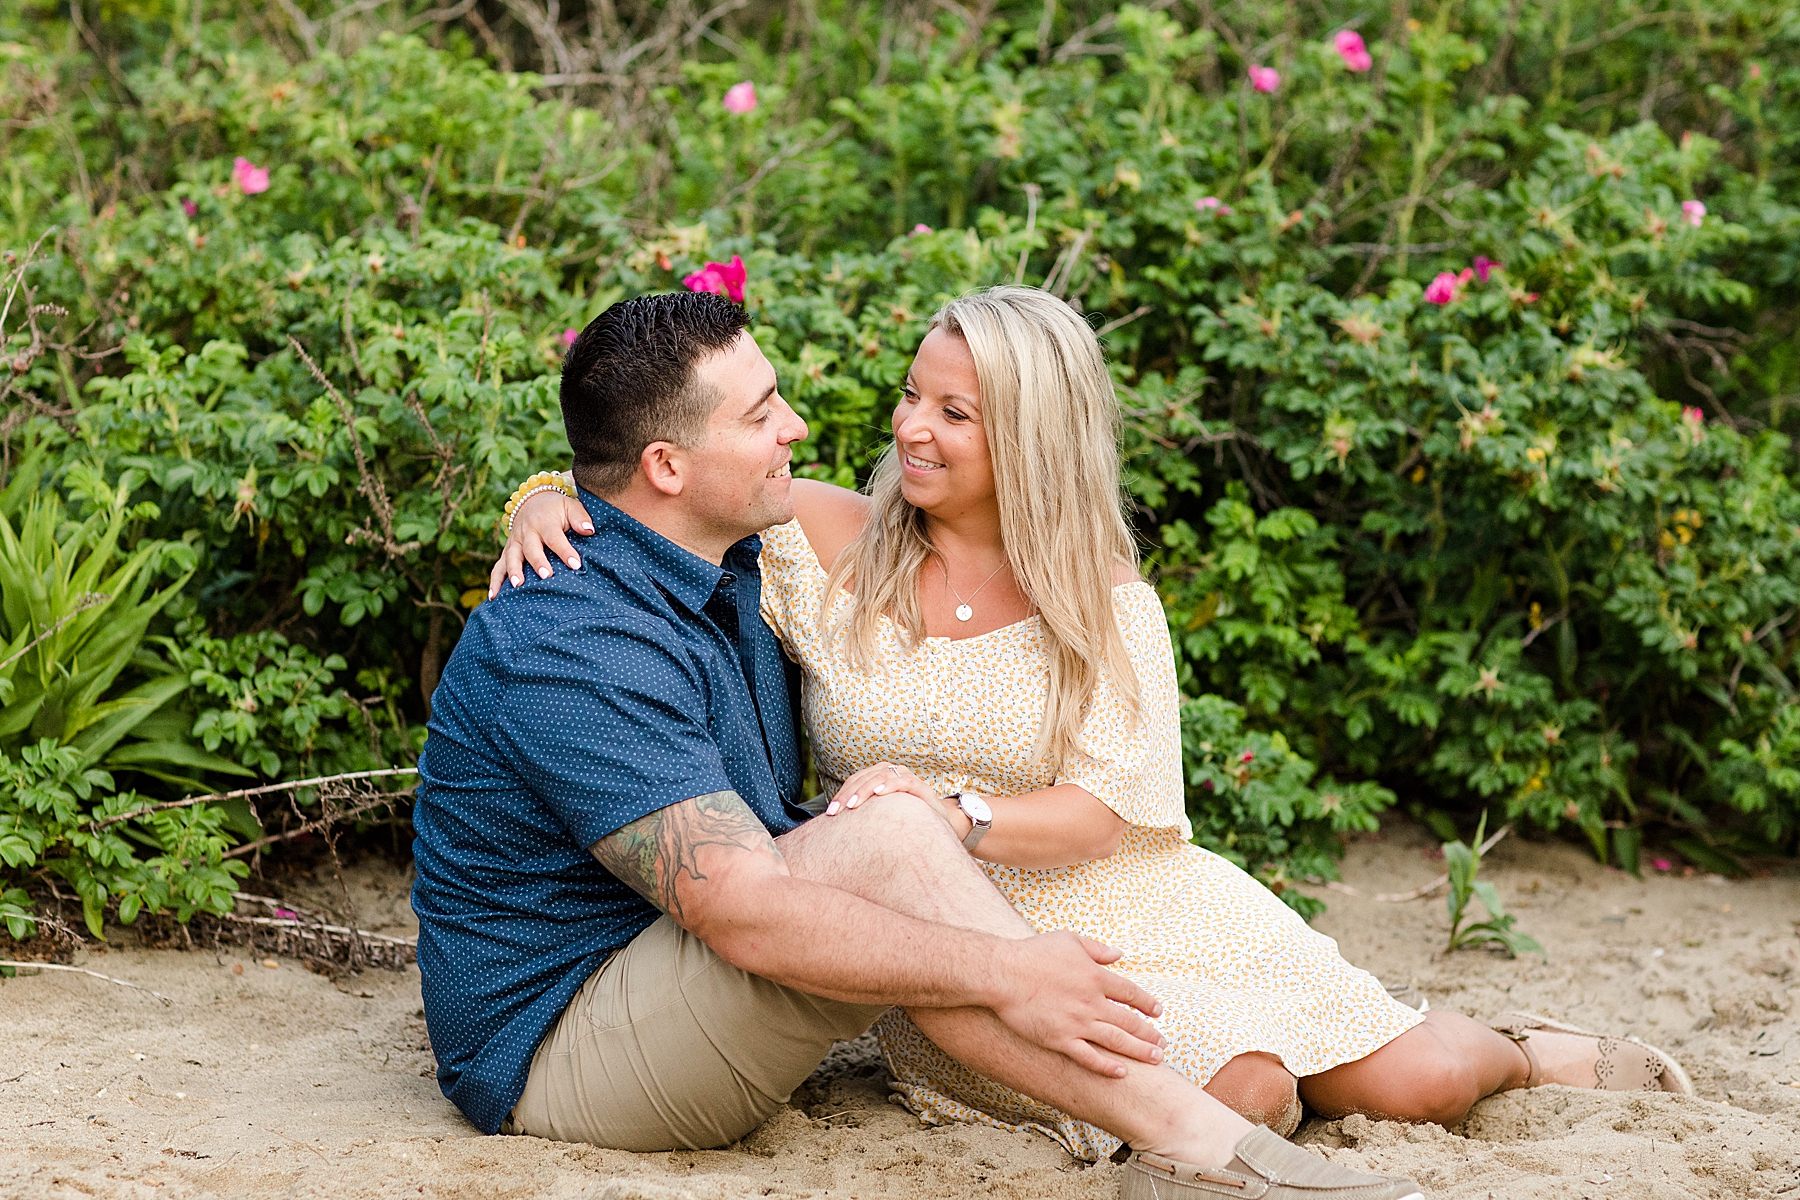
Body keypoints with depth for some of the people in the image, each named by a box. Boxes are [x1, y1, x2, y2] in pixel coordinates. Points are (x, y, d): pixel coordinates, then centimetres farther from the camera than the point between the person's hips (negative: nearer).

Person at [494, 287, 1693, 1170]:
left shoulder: (1108, 600, -2)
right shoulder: (831, 545, -2)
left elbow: (1106, 810, -11)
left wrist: (956, 812, -29)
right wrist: (548, 503, -20)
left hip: (1137, 907, 2)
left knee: (1407, 1085, -3)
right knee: (1233, 1095, -27)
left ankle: (1523, 1054, 32)